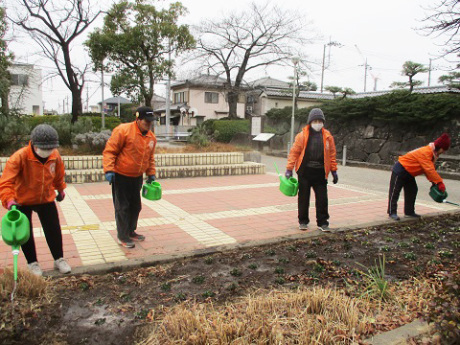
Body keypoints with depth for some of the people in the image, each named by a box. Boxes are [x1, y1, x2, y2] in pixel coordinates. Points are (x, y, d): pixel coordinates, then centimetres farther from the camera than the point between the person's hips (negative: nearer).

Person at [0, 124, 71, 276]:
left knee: (54, 230, 6)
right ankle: (32, 263, 27)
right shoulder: (20, 157, -28)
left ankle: (59, 259, 24)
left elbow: (58, 174, 7)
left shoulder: (55, 156, -14)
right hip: (22, 201, -3)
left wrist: (60, 190, 19)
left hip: (46, 199, 3)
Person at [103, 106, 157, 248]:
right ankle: (122, 237, 14)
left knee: (136, 206, 15)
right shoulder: (123, 130, -16)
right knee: (122, 207, 1)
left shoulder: (151, 137, 4)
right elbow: (109, 151, -15)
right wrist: (109, 170, -22)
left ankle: (131, 232, 33)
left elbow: (150, 158, 17)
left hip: (137, 177, 7)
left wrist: (151, 174, 12)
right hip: (121, 176, -7)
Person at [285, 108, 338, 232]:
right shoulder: (302, 135, -2)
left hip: (320, 172, 2)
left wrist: (334, 171, 11)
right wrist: (289, 169, -5)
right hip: (304, 172, -1)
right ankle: (303, 221, 23)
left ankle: (322, 222, 18)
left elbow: (332, 154, 12)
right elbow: (294, 152, -1)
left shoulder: (327, 137, 5)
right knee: (303, 198, 8)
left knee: (322, 198, 5)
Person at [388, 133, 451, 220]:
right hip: (400, 170, -11)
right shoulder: (425, 152, -26)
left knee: (412, 191, 13)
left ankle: (409, 211, 21)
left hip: (409, 173, 11)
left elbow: (431, 170, 7)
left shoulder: (432, 153, 6)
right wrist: (440, 183, -29)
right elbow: (429, 170, -31)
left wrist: (434, 181, -6)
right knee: (395, 191, -5)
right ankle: (392, 212, -2)